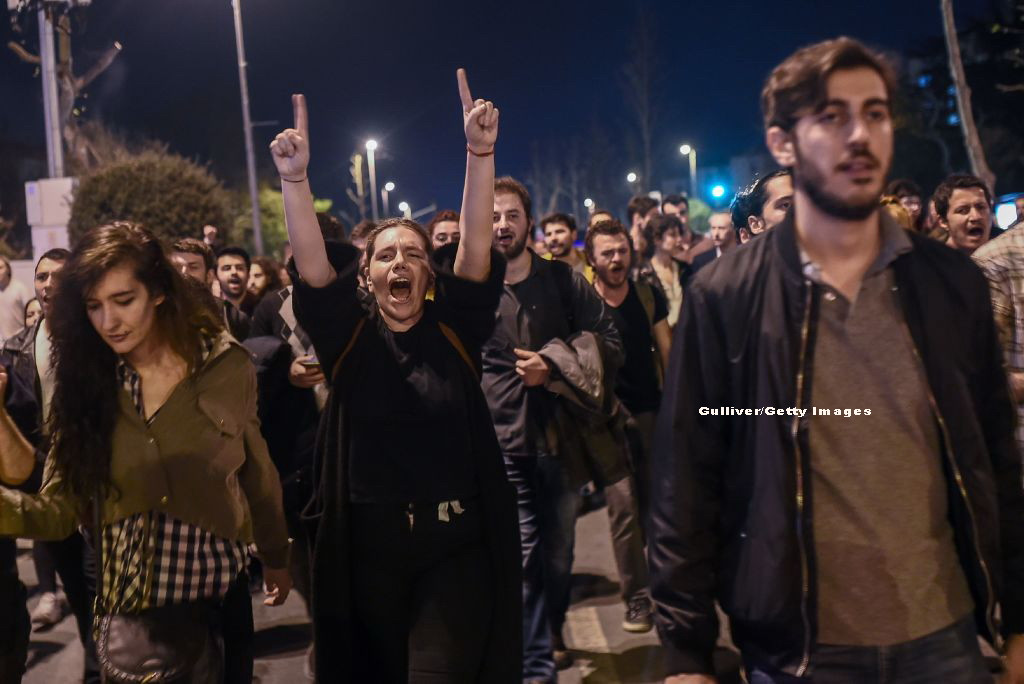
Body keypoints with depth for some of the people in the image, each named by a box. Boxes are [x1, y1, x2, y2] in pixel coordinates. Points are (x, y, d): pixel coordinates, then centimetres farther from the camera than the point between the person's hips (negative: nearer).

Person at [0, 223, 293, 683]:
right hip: (125, 608, 1)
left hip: (217, 598, -1)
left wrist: (275, 556, 14)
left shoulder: (227, 365, -9)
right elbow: (60, 510, -10)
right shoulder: (83, 379, -5)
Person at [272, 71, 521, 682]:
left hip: (456, 542, -2)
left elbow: (475, 245, -13)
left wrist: (480, 153, -25)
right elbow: (312, 264, -12)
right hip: (371, 543, 2)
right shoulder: (350, 338, 1)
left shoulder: (455, 330, -1)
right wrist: (295, 178, -25)